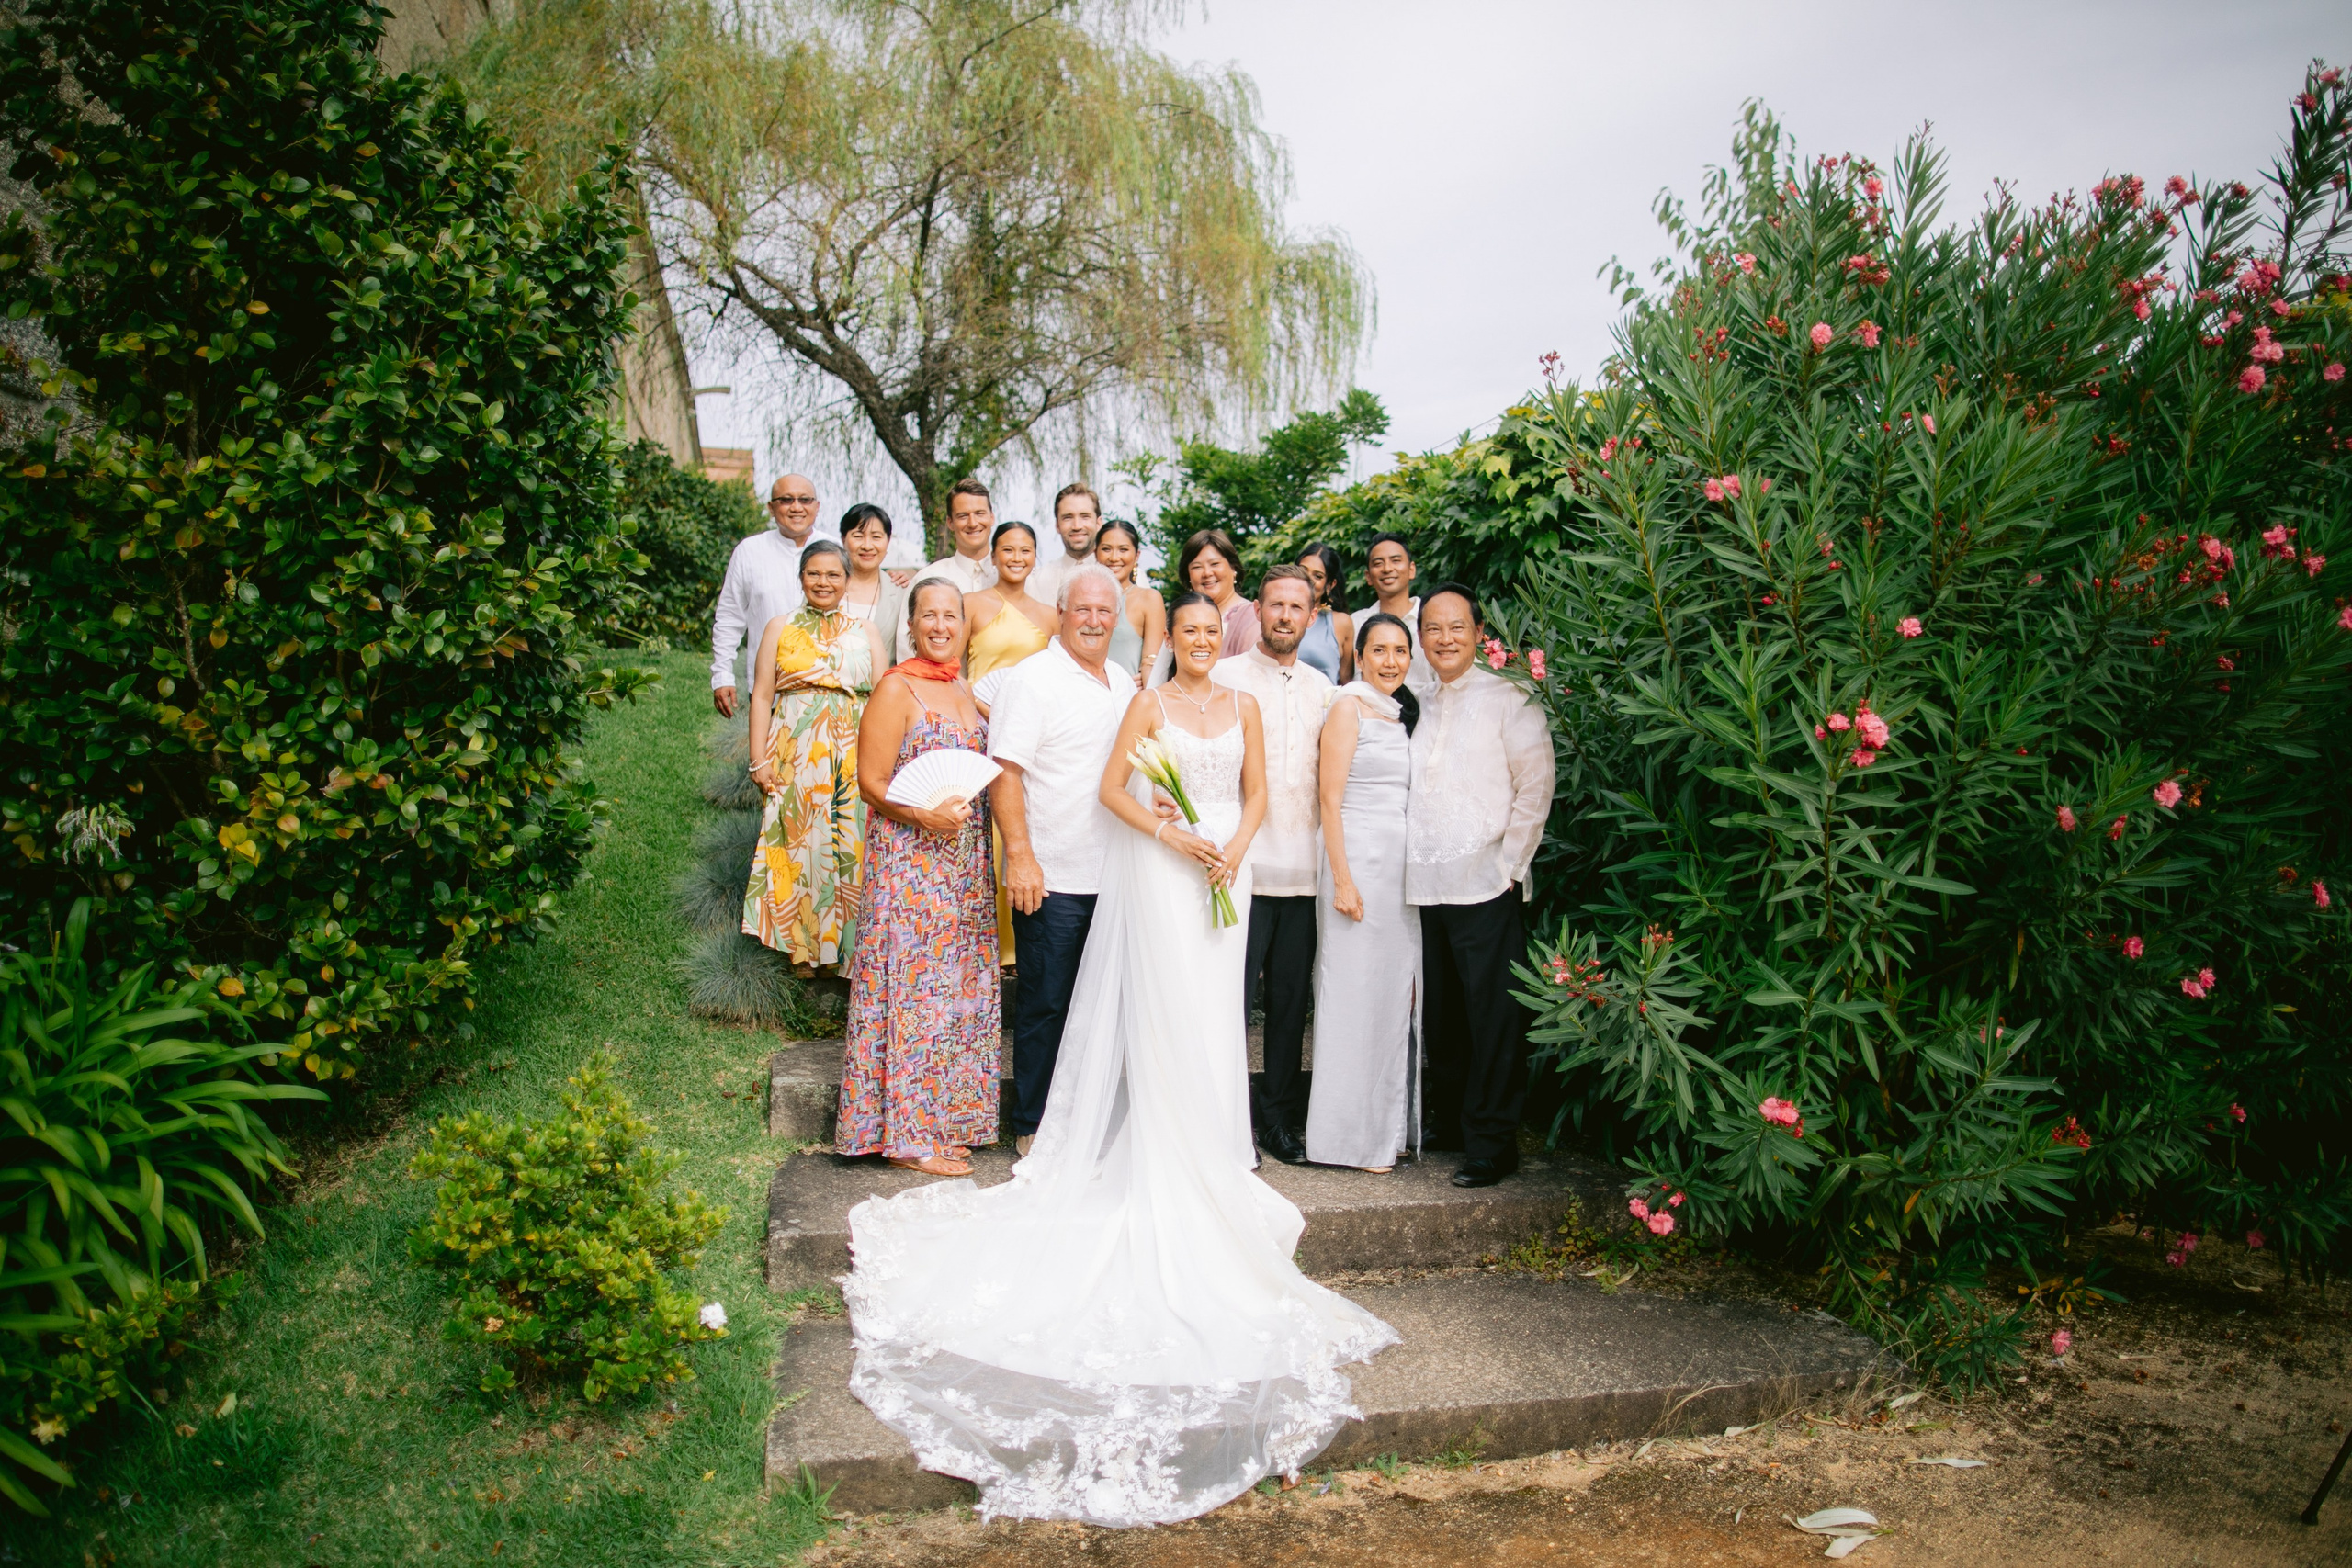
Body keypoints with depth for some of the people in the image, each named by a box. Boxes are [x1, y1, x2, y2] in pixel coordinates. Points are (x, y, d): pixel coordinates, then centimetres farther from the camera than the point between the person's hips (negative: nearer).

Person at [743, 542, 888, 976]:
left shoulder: (865, 633, 13)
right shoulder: (780, 629, 10)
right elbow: (761, 696, 5)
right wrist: (759, 760, -3)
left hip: (854, 758, 1)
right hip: (796, 756, -1)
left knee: (850, 847, -3)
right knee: (799, 843, -3)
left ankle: (843, 946, 8)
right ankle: (801, 946, 7)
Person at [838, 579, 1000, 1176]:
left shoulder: (965, 691, 15)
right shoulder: (896, 688, -7)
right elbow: (871, 782, -11)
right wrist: (923, 815, -25)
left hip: (965, 863, 8)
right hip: (909, 859, -7)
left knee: (959, 988, 10)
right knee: (914, 987, -5)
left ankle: (944, 1122, 20)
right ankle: (907, 1135, 4)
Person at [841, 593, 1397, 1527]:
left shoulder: (1243, 707, 12)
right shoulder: (1149, 703, 1)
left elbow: (1257, 793, 12)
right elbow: (1112, 787, -4)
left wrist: (1233, 847, -7)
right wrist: (1175, 837, -14)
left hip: (1226, 871, 4)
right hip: (1158, 870, -4)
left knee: (1213, 1013, 7)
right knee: (1164, 1014, -5)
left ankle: (1213, 1162, 17)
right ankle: (1168, 1164, 3)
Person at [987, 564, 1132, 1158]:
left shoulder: (1124, 683, 14)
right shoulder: (1034, 679, -8)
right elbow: (1005, 772, -15)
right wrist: (1020, 856, -21)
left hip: (1114, 875, 7)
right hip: (1052, 878, -7)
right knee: (1046, 1003, 2)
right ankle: (1033, 1127, 15)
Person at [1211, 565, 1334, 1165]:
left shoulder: (1320, 687, 14)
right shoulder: (1225, 677, 1)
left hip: (1304, 868, 4)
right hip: (1243, 866, -4)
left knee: (1291, 998, 10)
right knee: (1231, 996, -3)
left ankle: (1279, 1116, 21)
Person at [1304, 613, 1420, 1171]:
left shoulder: (1402, 715, 15)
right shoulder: (1349, 709, -6)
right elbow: (1330, 799, -11)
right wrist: (1342, 880, -17)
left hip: (1403, 868, 7)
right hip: (1360, 860, -7)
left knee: (1396, 992, 11)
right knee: (1356, 992, -2)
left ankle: (1390, 1127, 21)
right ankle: (1354, 1137, 7)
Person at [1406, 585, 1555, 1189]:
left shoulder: (1508, 699, -2)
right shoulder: (1421, 707, 16)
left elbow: (1535, 786, -5)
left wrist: (1509, 865, -9)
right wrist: (1412, 863, 9)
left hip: (1486, 885, -6)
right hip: (1429, 884, 6)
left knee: (1492, 1015, -1)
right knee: (1440, 1014, 13)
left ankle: (1492, 1141, 8)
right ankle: (1449, 1123, 27)